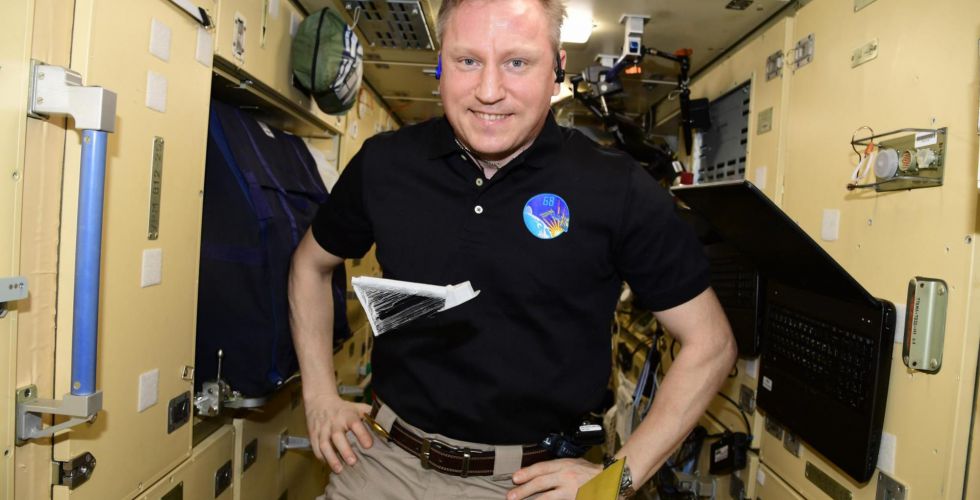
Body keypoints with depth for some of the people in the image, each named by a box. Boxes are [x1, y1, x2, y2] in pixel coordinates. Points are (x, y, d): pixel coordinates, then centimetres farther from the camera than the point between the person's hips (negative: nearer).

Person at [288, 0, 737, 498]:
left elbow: (709, 343, -7)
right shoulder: (384, 163, -7)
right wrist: (320, 395, 5)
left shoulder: (619, 190, -15)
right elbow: (311, 264, 11)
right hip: (383, 458, 3)